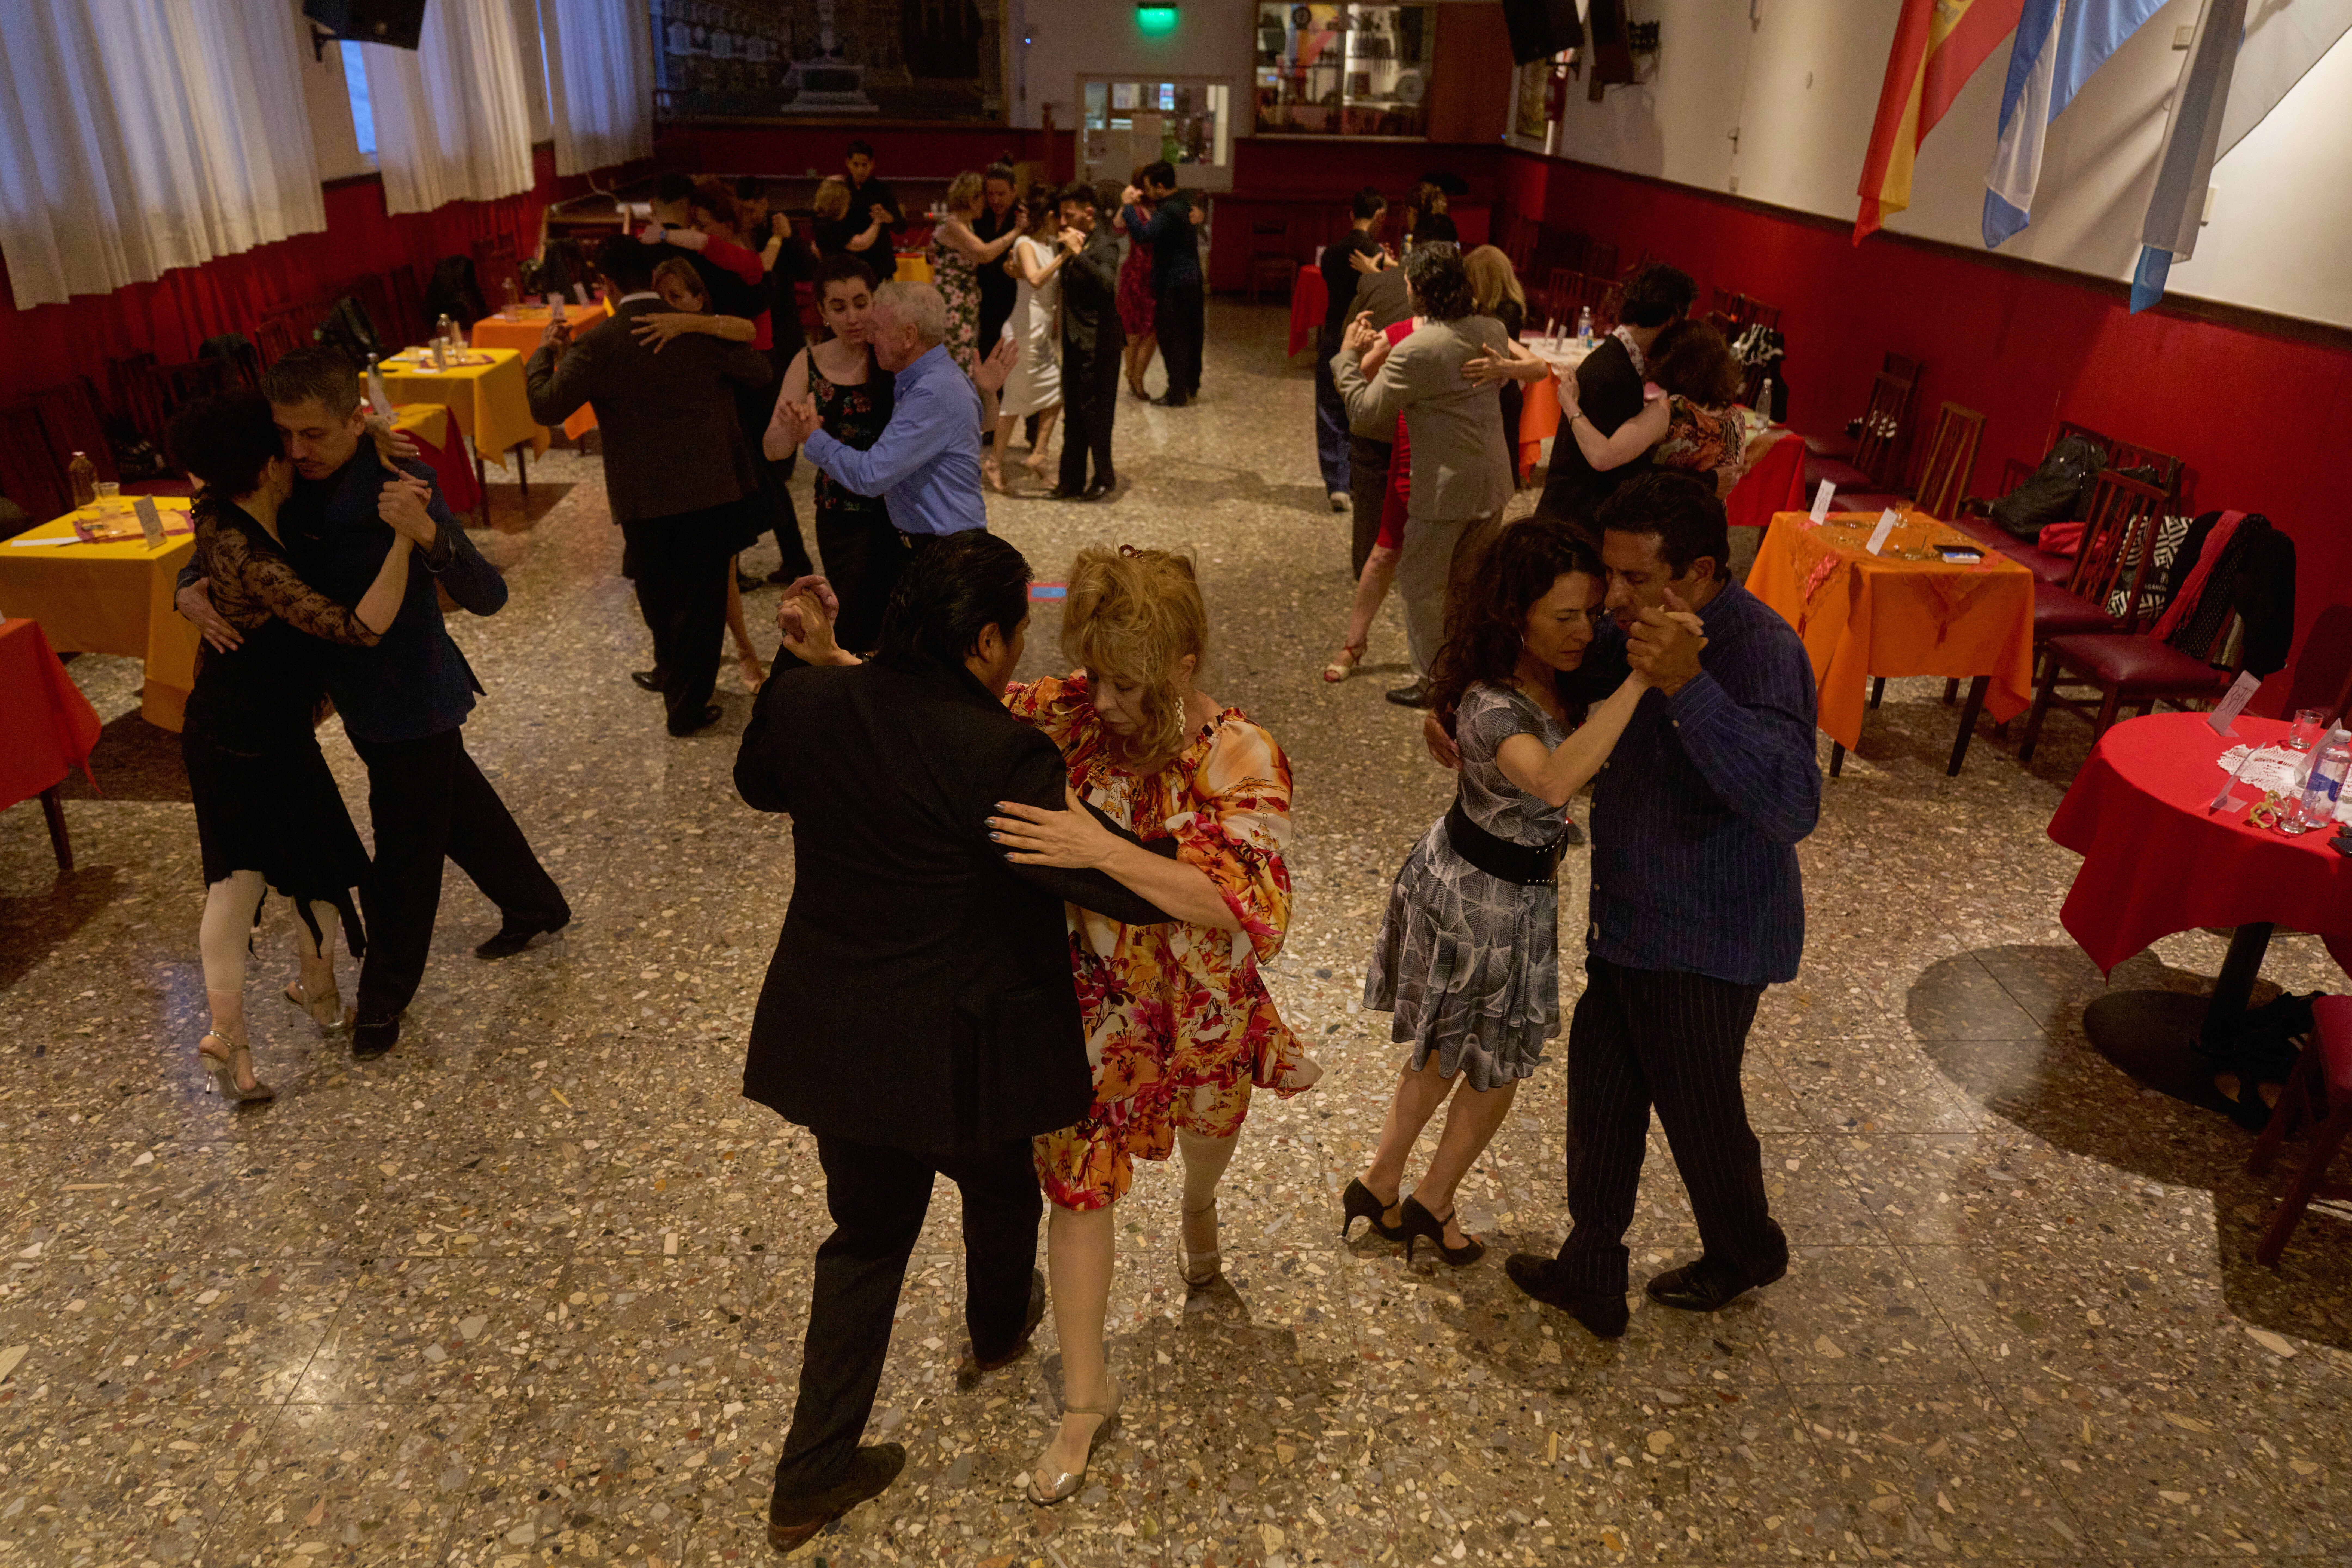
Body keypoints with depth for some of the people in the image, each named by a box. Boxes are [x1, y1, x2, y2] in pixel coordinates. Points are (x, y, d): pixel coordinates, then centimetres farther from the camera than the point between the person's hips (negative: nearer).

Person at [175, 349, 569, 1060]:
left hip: (413, 701, -8)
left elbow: (488, 597, -31)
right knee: (459, 809, 26)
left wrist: (433, 540, -49)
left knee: (403, 855, 8)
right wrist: (191, 593, -13)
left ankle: (384, 1001, 27)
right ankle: (536, 905, 48)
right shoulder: (294, 489, -3)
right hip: (364, 699, 8)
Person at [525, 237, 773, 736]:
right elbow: (759, 372, 3)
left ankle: (672, 672, 43)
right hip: (711, 488, 0)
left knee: (657, 595, 23)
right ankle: (687, 705, 16)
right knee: (701, 598, 9)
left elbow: (547, 406, -12)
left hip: (644, 496, 0)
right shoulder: (701, 328, -5)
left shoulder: (597, 344, -10)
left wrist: (544, 352, 5)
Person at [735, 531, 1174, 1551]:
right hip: (960, 1051, -5)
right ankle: (998, 1333, 59)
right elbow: (1110, 884, -25)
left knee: (868, 1233, 23)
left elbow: (759, 787, 13)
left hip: (834, 1038, 5)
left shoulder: (807, 704, -9)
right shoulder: (1001, 756, -27)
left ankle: (812, 1478, 32)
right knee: (998, 1190, 28)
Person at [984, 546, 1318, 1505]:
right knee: (1078, 1174, 4)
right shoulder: (1066, 714, -17)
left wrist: (1102, 850, -45)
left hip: (1202, 1009, 0)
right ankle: (1085, 1397, 26)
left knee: (1206, 1137, 28)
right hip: (1091, 998, 1)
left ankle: (1199, 1209, 68)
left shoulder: (1240, 758, -25)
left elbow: (1252, 905, -36)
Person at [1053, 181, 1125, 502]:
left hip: (1097, 343, -9)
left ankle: (1105, 478, 13)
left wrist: (1079, 254, -36)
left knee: (1094, 412, -1)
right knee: (1073, 413, 11)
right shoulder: (1075, 243, 12)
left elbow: (1108, 285, -32)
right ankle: (1073, 481, 17)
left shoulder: (1104, 246, -14)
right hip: (1076, 341, 9)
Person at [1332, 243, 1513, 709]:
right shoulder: (1491, 331, 0)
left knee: (1421, 584, 9)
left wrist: (1347, 356, -5)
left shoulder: (1417, 350, -21)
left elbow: (1364, 413, -19)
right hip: (1494, 480, 7)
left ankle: (1430, 681, 17)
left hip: (1446, 487, -7)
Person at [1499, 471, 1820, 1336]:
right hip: (1631, 922, 8)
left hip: (1705, 945, -8)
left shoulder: (1759, 652, -28)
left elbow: (1792, 806, -41)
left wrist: (1687, 687, -47)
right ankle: (1590, 1273, 35)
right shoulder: (1642, 631, -1)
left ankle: (1746, 1254, 45)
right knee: (1600, 1088, 17)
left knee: (1698, 1109, 15)